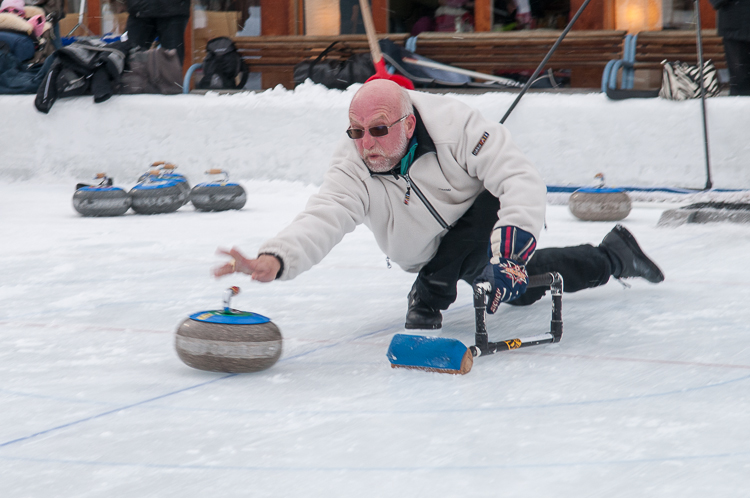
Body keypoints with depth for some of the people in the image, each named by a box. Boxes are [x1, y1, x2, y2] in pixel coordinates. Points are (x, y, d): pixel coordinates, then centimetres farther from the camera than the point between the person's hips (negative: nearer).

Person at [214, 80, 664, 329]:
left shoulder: (454, 126, -39)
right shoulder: (353, 168, -29)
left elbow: (523, 181, -42)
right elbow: (323, 219, -45)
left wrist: (511, 246, -58)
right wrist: (275, 260, -67)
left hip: (490, 222, -5)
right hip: (440, 254, 5)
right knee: (522, 290, 26)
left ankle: (432, 298, -14)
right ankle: (615, 255, 50)